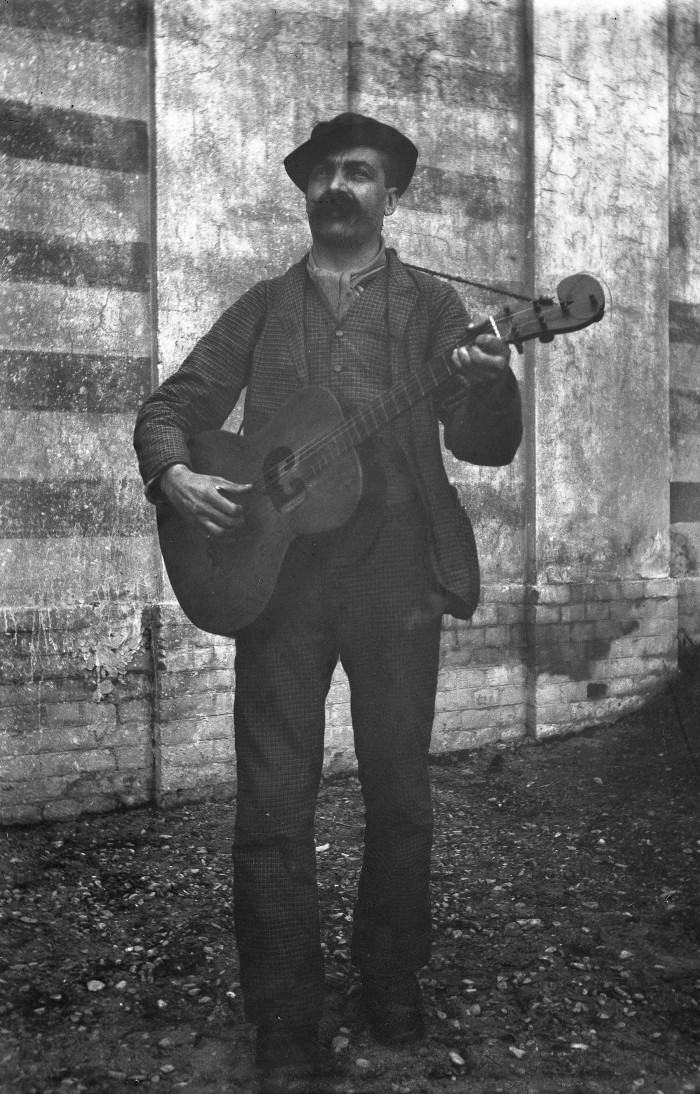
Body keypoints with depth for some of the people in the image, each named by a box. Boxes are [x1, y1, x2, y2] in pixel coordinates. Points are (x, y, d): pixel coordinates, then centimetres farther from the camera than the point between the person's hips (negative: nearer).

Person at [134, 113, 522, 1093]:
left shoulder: (432, 304, 10)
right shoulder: (262, 307, 14)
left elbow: (487, 447, 2)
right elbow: (170, 407, 13)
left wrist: (491, 381, -20)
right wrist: (174, 476, -9)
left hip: (399, 577, 0)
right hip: (276, 571, 1)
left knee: (400, 795, 10)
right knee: (273, 807, 1)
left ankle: (393, 984, 35)